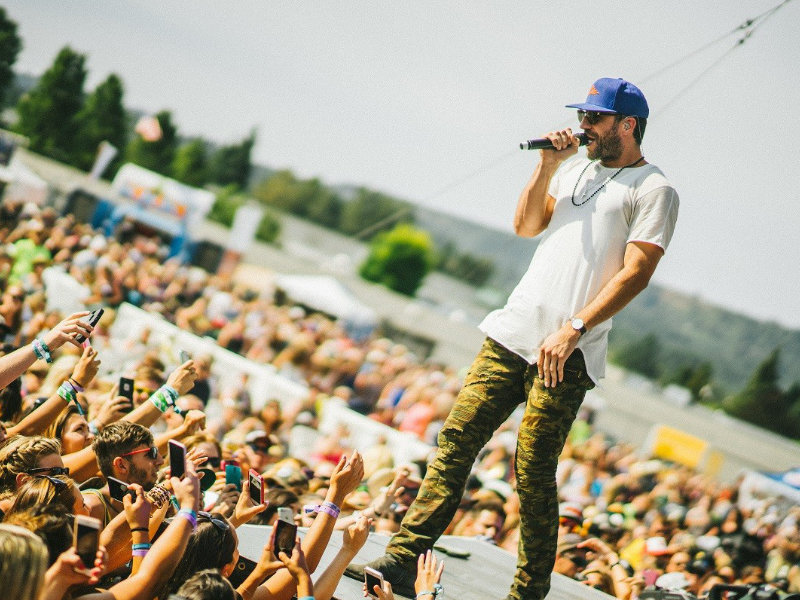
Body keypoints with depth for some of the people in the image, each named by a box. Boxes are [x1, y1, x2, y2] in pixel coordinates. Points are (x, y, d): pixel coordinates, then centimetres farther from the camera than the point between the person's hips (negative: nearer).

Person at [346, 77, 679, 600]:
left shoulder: (653, 190, -2)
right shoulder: (578, 168, 22)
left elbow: (636, 274, -11)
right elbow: (526, 225, 19)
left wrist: (573, 329, -18)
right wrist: (548, 165, 6)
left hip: (568, 350, -6)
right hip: (515, 330, 7)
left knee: (533, 469, -8)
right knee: (457, 439, -1)